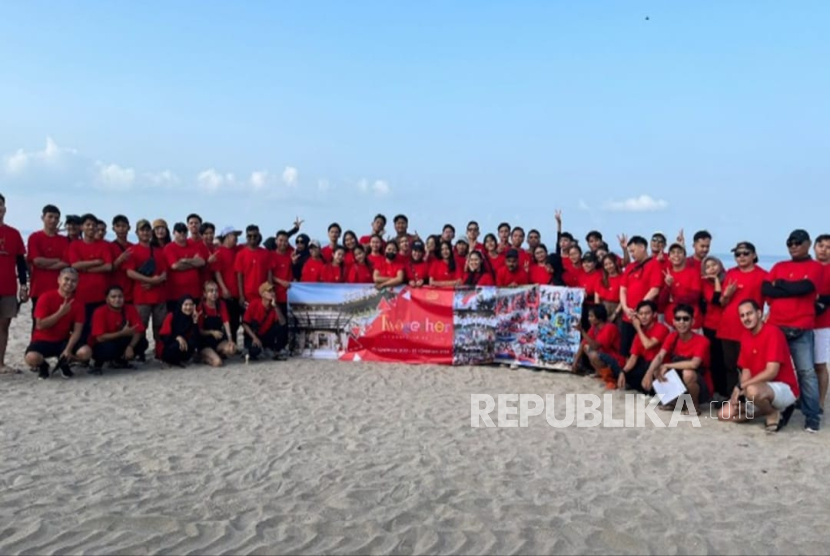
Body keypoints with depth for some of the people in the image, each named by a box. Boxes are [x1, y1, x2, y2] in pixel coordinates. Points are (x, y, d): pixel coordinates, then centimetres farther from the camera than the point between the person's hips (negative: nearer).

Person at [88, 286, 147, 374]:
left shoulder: (130, 309, -10)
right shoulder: (100, 312, -20)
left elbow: (139, 331, -14)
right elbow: (100, 338, -27)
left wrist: (130, 347, -31)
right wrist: (122, 333, -33)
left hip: (120, 344, 4)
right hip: (101, 346, -4)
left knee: (142, 343, -20)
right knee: (109, 348, -38)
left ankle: (119, 360, 6)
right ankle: (98, 364, -2)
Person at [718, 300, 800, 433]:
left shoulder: (772, 332, -19)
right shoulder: (745, 338, 6)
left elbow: (772, 372, -25)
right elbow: (746, 371, 6)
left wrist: (740, 386, -21)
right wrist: (740, 393, -12)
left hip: (785, 389, -8)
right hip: (762, 389, 8)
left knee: (753, 390, -40)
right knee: (724, 414, -1)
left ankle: (774, 414, -7)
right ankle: (771, 408, 9)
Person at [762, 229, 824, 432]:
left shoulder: (815, 267, 4)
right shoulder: (779, 267, 15)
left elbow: (804, 287, -14)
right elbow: (765, 289, 1)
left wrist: (780, 284, 0)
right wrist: (793, 289, -8)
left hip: (802, 330, -4)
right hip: (775, 327, 4)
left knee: (806, 372, -6)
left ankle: (812, 417, -2)